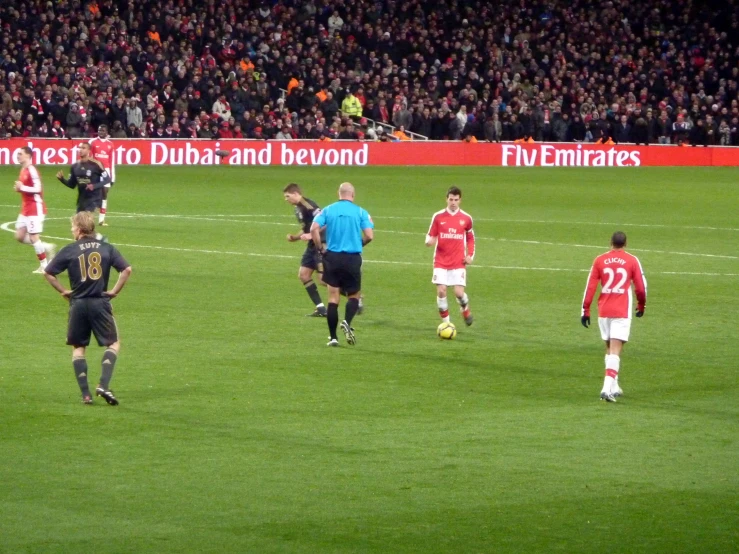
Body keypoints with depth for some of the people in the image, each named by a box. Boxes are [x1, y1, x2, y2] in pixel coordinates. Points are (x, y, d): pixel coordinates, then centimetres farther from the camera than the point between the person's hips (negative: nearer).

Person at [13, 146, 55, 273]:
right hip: (26, 209, 10)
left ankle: (44, 265, 4)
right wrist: (20, 188, 4)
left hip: (35, 208, -10)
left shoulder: (32, 170, -18)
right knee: (19, 236, 9)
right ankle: (46, 247, 20)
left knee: (33, 237, -6)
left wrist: (22, 187, -21)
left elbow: (37, 189, -25)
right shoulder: (23, 170, 12)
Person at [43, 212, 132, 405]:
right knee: (113, 344, 11)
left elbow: (48, 273, -3)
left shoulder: (69, 251, -2)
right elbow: (127, 269, -6)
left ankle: (85, 394, 6)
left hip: (78, 304, 0)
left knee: (78, 348, 13)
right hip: (101, 302, 0)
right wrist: (115, 291, 2)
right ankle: (104, 385, -8)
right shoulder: (107, 248, 1)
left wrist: (63, 291, 7)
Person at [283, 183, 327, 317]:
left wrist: (311, 235, -25)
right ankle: (321, 308, 9)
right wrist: (295, 237, 9)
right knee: (303, 274, 7)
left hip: (322, 245, -10)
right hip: (312, 246, 10)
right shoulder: (298, 209, 14)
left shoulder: (308, 205, -17)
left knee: (323, 279, -13)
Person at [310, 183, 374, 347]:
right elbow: (369, 236, -9)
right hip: (352, 258, -1)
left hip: (332, 257, 1)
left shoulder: (328, 210, 2)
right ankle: (347, 322, -16)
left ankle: (333, 337, 6)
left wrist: (320, 247, 2)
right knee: (354, 295, 12)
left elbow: (314, 229, -10)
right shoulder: (360, 212, -1)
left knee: (333, 298, 7)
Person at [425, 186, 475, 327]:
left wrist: (470, 255, 6)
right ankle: (446, 322, 7)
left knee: (459, 292, -10)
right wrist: (429, 241, -18)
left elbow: (470, 238, 17)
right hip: (441, 262, 0)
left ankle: (465, 310, 24)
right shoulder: (438, 217, 0)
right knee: (441, 291, -10)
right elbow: (430, 235, 6)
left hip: (458, 263, 0)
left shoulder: (466, 218, 3)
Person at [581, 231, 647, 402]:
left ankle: (614, 387, 22)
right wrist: (641, 305, 19)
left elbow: (590, 286, 1)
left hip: (603, 311, 3)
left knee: (610, 348, 18)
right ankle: (607, 388, -21)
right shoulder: (632, 261, -1)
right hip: (622, 311, -3)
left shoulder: (600, 260, 4)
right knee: (615, 350, -7)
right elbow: (641, 286, 2)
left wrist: (585, 310, 5)